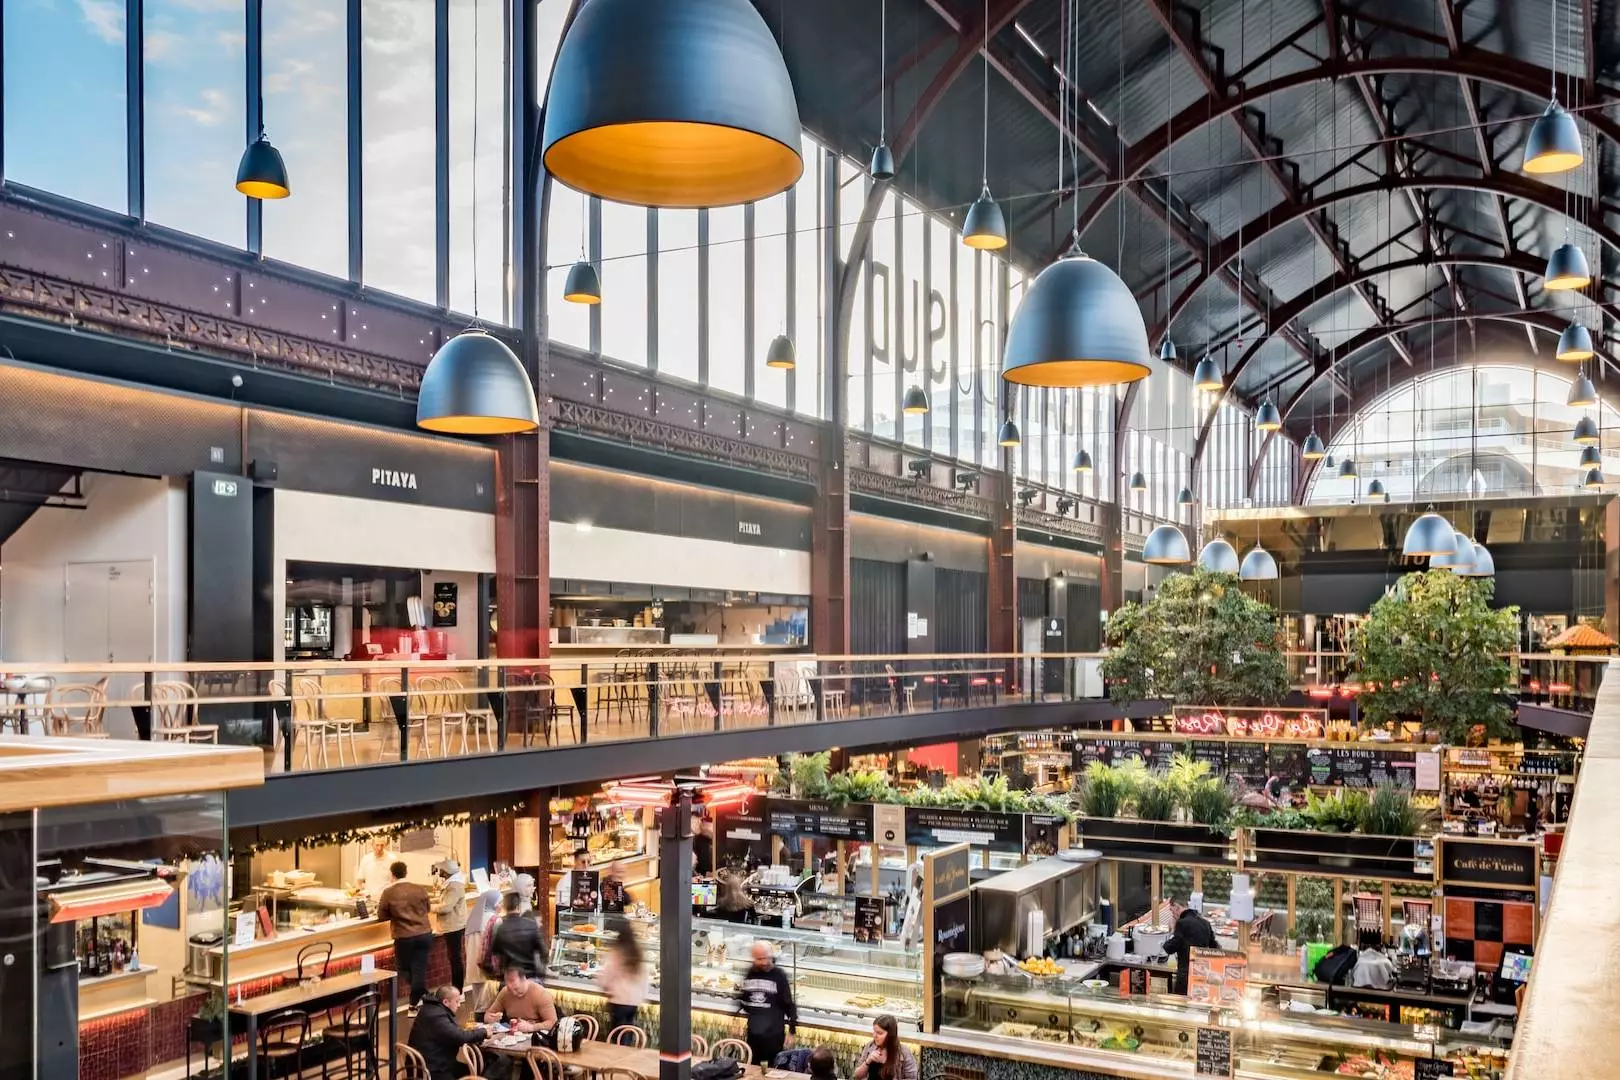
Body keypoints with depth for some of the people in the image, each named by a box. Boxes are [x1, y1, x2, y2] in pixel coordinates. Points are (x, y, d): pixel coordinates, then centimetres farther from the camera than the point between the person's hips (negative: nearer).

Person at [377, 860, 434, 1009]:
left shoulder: (388, 893, -8)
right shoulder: (420, 889, -2)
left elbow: (381, 916, 1)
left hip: (404, 938, -2)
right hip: (424, 934, 2)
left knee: (403, 968, 19)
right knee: (419, 970, 10)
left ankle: (421, 994, 8)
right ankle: (415, 1003, 13)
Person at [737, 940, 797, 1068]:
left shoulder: (779, 976, -9)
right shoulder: (749, 974, 3)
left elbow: (789, 1004, -7)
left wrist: (791, 1030, -9)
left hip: (774, 1034, -4)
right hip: (753, 1033, 4)